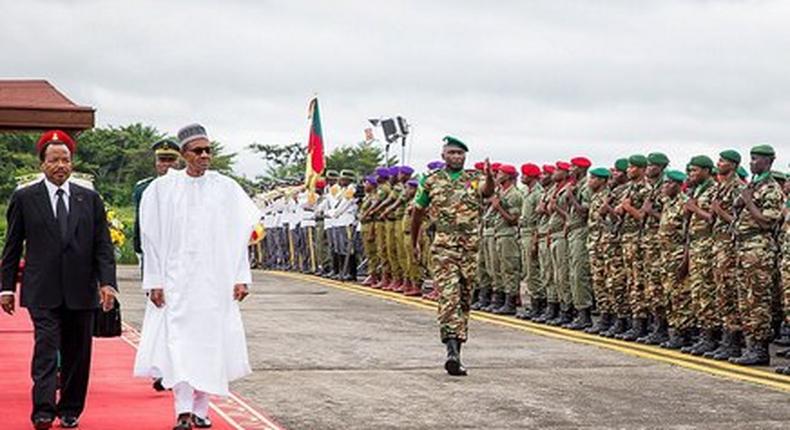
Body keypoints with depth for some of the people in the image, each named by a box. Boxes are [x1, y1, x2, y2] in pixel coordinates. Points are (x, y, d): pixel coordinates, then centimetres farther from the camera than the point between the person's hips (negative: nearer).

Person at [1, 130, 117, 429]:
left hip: (81, 291, 2)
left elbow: (103, 245, 6)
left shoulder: (90, 199, 9)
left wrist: (107, 282, -6)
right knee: (46, 348, -12)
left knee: (77, 353, 7)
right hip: (42, 292, -2)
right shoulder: (24, 198, 5)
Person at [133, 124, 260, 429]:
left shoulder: (226, 189, 4)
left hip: (215, 281, 2)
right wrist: (154, 282, -2)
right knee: (178, 342, -10)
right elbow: (152, 238, 2)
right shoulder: (162, 189, 1)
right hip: (176, 280, -1)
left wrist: (240, 277, 0)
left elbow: (238, 236, 6)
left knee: (209, 342, 5)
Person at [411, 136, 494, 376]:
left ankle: (457, 347, 19)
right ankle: (452, 350, -26)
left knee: (465, 298, 8)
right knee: (448, 296, -16)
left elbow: (487, 192, -14)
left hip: (470, 247, 2)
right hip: (444, 246, -2)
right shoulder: (432, 182, 8)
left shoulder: (474, 179, 9)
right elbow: (418, 212, 18)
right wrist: (414, 242, 22)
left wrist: (489, 176, -36)